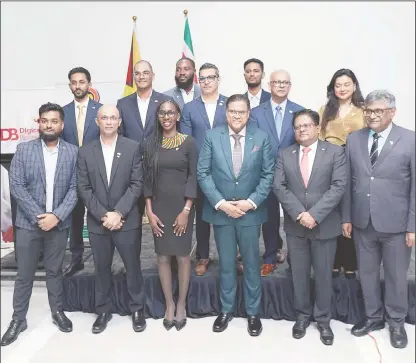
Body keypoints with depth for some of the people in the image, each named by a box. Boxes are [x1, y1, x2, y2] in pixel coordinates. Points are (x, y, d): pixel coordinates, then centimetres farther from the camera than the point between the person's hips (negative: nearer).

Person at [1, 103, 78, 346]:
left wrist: (57, 215, -14)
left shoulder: (73, 152, 0)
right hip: (29, 222, 0)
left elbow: (74, 188, -4)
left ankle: (58, 312, 30)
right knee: (24, 274, 10)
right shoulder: (24, 150, -1)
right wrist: (39, 216, -14)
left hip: (59, 223, 0)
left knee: (55, 271, 14)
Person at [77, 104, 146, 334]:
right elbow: (83, 189, -1)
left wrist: (118, 213, -15)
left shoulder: (133, 148, -1)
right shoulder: (85, 151, 3)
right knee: (101, 268, 13)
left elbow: (137, 184, -7)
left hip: (127, 220, -1)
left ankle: (137, 309, 27)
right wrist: (103, 215, -11)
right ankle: (103, 311, 30)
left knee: (132, 266, 9)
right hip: (97, 222, 2)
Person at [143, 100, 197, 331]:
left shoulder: (189, 143, -3)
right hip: (159, 207, 3)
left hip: (181, 206, -2)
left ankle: (182, 305, 21)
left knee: (183, 256, 5)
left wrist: (186, 210, -12)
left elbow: (192, 177, -5)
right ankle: (169, 304, 23)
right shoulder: (151, 144, 4)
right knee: (163, 256, 8)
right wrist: (149, 211, -4)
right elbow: (147, 179, 3)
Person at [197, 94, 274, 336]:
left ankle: (253, 313, 27)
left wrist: (251, 202, -12)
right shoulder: (212, 136, -2)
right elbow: (203, 173, -4)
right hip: (220, 211, 0)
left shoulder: (262, 138, -1)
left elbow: (268, 175, -2)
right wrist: (220, 203, -12)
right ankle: (226, 310, 30)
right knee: (226, 264, 13)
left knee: (252, 264, 11)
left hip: (251, 212, 0)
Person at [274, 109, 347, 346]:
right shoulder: (285, 155, 5)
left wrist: (314, 214, -19)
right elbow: (279, 187, -3)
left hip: (325, 225, -2)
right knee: (299, 273, 12)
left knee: (323, 274, 9)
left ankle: (323, 319, 27)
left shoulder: (335, 152, -2)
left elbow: (339, 186, -11)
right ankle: (303, 315, 29)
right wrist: (299, 214, -16)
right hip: (295, 225, 2)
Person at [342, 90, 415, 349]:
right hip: (362, 222, 3)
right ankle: (374, 317, 36)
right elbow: (348, 182, 5)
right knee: (367, 273, 15)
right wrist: (347, 217, 4)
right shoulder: (354, 139, 3)